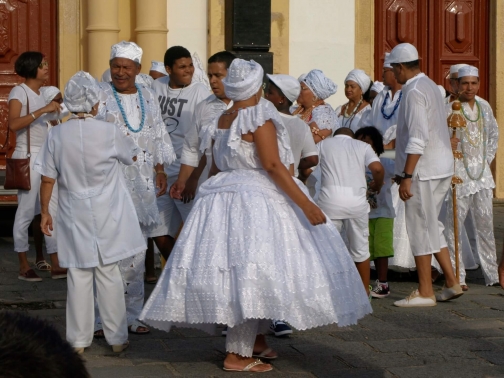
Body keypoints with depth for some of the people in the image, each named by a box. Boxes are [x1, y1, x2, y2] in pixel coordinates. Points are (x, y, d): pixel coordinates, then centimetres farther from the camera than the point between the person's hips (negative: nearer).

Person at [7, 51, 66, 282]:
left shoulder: (43, 93, 15)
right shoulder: (19, 92, -8)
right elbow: (13, 124, -25)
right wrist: (43, 110, -28)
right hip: (28, 158, -7)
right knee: (26, 212, -2)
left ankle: (55, 264, 9)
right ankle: (24, 267, 6)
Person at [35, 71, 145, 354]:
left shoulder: (57, 135, -7)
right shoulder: (109, 132, -10)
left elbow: (48, 180, -3)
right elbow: (132, 156, 9)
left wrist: (45, 211, 9)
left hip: (75, 217, 1)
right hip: (108, 216, -1)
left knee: (79, 276, 7)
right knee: (109, 274, 8)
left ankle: (79, 340, 12)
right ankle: (117, 338, 15)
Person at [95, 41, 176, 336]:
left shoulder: (148, 97, 13)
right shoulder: (99, 96, -1)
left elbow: (158, 137, 18)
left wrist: (160, 171, 12)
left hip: (142, 184, 5)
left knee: (136, 252, 9)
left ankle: (133, 315, 18)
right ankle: (103, 319, 0)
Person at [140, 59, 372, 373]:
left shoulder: (219, 122, 13)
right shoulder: (259, 117, -9)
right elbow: (273, 165, -17)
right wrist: (306, 204, -17)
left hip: (220, 200, 9)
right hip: (255, 202, -8)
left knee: (233, 272, 13)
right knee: (252, 272, -8)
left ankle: (254, 339, 23)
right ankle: (237, 354, -8)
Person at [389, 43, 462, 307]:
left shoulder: (414, 92, -16)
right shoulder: (431, 86, 15)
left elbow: (418, 140, -23)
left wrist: (407, 176, -22)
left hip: (423, 170, -10)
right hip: (442, 168, 10)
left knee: (421, 228, -2)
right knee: (431, 227, 16)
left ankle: (425, 293, 5)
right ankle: (451, 282, 18)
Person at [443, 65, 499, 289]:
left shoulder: (485, 109, 12)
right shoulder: (449, 110, -5)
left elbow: (494, 134, 25)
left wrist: (488, 158, 15)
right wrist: (446, 144, -27)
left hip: (482, 174, 5)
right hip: (458, 173, -5)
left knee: (485, 224, 8)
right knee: (454, 224, -4)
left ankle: (492, 274, 16)